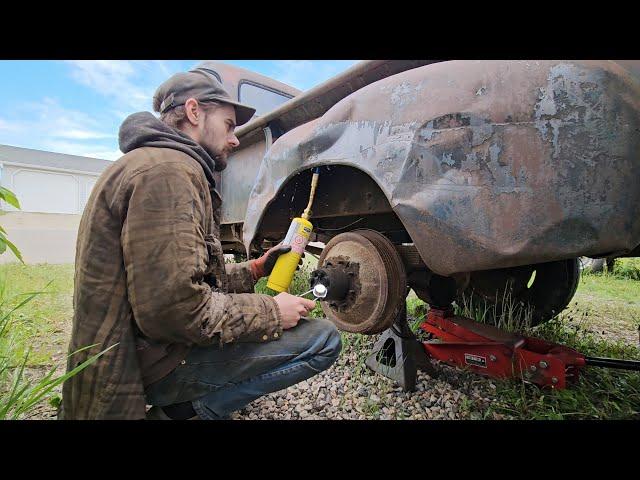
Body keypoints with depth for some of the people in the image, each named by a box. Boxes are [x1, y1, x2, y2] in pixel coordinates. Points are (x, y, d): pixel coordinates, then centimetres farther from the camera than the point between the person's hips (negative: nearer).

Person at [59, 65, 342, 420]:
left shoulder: (163, 164, 16)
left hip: (139, 345, 10)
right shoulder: (167, 169, -18)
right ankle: (193, 407, -3)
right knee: (323, 339, -13)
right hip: (156, 361, -10)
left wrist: (254, 269, 9)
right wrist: (272, 311, -16)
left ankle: (184, 401, 14)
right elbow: (171, 308, -28)